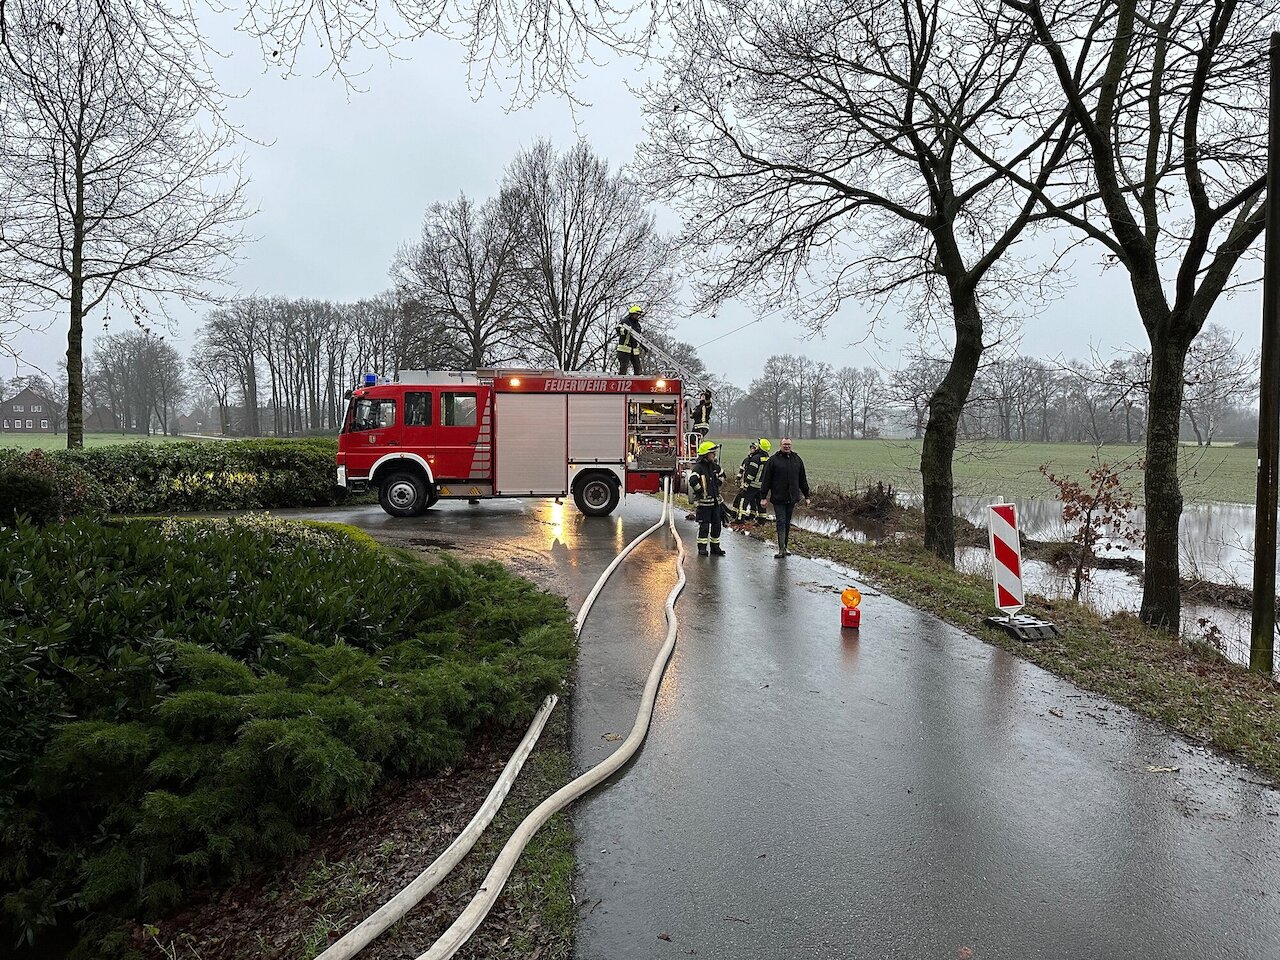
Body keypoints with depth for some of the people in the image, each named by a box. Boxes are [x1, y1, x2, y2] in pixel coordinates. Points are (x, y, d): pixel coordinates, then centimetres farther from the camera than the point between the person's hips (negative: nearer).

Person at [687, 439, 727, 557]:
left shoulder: (714, 466, 9)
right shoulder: (698, 467, -14)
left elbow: (722, 474, 30)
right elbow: (693, 481, -28)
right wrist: (700, 491, -17)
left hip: (715, 501, 7)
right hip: (704, 502, -7)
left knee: (716, 525, 10)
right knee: (704, 526, -2)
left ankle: (715, 547, 21)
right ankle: (702, 548, 8)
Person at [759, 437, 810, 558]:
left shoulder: (797, 460, 10)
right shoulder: (773, 460, -3)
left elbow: (802, 480, 15)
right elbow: (766, 480, -3)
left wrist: (806, 496, 15)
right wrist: (764, 497, -6)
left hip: (792, 498, 4)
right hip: (778, 498, -4)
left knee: (787, 523, 10)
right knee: (781, 522, -8)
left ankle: (784, 547, 18)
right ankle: (781, 549, -9)